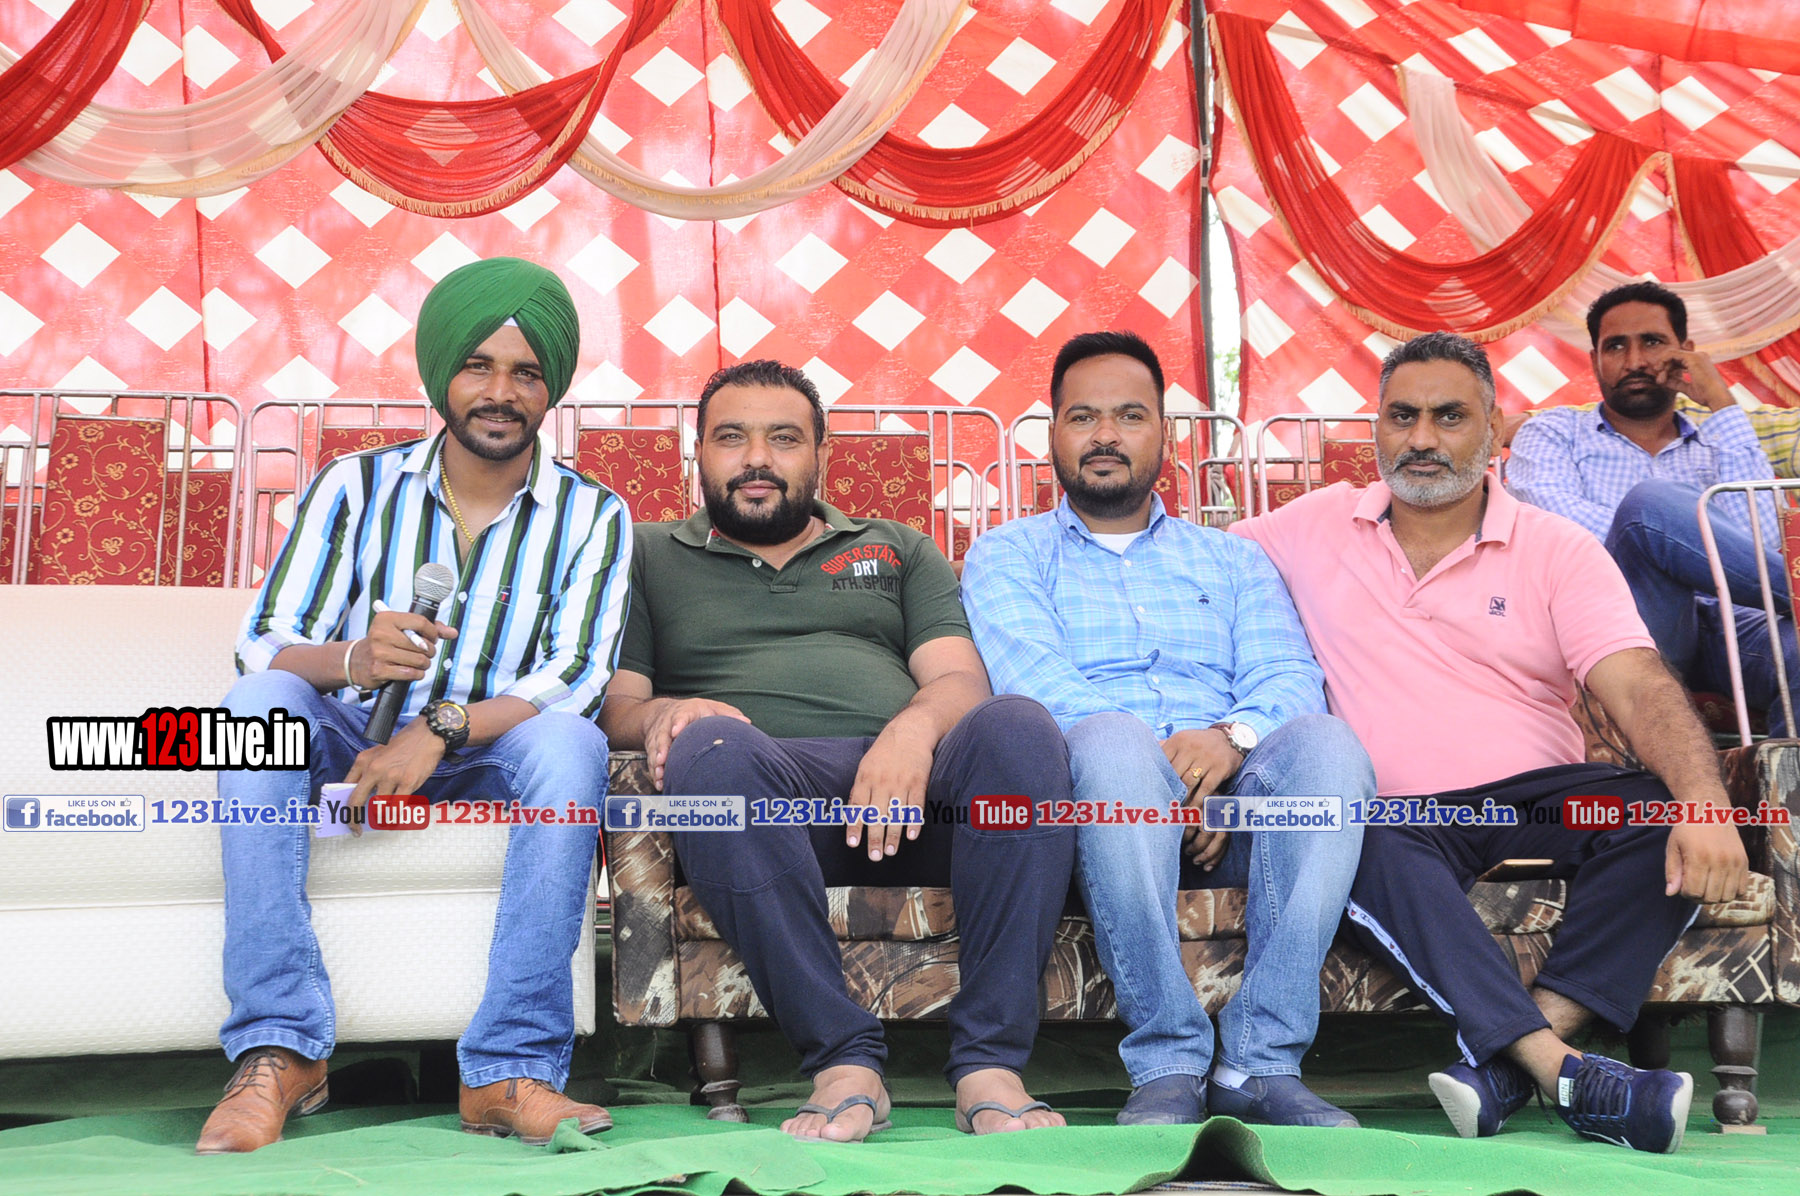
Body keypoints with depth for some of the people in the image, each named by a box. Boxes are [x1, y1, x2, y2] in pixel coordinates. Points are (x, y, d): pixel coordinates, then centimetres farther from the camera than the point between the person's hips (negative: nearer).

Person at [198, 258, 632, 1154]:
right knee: (260, 702, -28)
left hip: (488, 766, -1)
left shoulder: (590, 518, 2)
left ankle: (510, 1071, -35)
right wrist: (351, 661, -30)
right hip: (353, 747, 1)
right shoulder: (357, 486, 4)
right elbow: (261, 646, -6)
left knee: (569, 742, -32)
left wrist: (441, 727, -29)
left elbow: (578, 681, -12)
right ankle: (279, 1050, -33)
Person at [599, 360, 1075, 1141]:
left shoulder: (898, 550, 29)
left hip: (911, 774, 2)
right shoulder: (651, 557, 27)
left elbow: (962, 679, 13)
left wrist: (915, 727, -12)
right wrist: (659, 712, -11)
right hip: (770, 791, -1)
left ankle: (990, 1063, -33)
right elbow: (613, 706, 15)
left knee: (1018, 727, -32)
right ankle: (842, 1061, -34)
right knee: (708, 749, -38)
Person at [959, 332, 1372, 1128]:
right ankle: (1168, 1064, -31)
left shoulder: (1233, 560, 28)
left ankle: (1262, 1061, -31)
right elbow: (1036, 684, -1)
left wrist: (1234, 736, -16)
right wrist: (1158, 770, -17)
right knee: (1112, 742, -38)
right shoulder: (1007, 555, 20)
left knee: (1326, 744, -31)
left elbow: (1290, 679, 10)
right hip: (1093, 800, -2)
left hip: (1233, 803, 3)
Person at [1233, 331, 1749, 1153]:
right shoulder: (1317, 527, 12)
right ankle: (1560, 1068, -40)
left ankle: (1510, 1054, -33)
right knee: (1369, 849, -37)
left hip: (1538, 794, 1)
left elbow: (1638, 686, -7)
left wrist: (1704, 799, -28)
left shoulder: (1558, 550, 6)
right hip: (1400, 808, -1)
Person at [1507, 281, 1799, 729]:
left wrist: (1722, 406, 6)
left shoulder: (1718, 449, 27)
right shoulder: (1551, 433, 21)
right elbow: (1554, 519, -2)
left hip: (1719, 626, 2)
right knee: (1652, 503, -32)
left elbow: (1759, 540, 4)